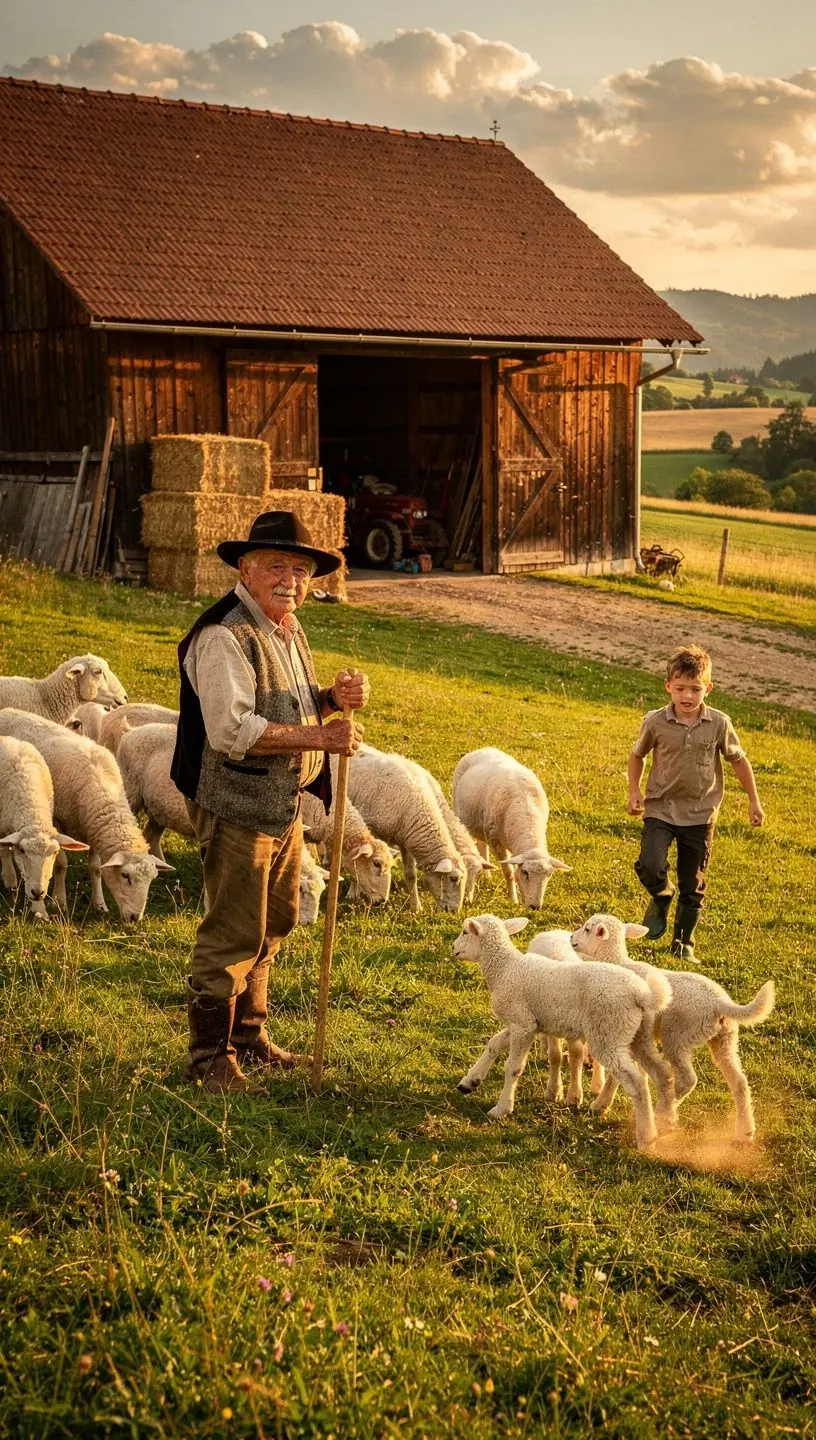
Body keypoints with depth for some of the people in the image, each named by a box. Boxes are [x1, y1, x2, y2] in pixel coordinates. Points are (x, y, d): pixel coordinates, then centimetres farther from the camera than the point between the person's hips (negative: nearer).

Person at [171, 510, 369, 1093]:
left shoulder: (288, 630, 12)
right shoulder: (224, 636, -19)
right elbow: (232, 729, -28)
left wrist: (334, 696, 2)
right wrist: (321, 736, -26)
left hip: (286, 804, 10)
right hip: (236, 806, -10)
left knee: (273, 925, 20)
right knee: (233, 933, -4)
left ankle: (249, 1036, 35)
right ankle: (211, 1054, 9)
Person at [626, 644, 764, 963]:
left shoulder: (719, 724, -9)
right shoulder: (656, 722, -10)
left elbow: (739, 760, 5)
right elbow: (637, 755, 8)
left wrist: (753, 801, 8)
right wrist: (634, 792, 1)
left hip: (700, 815, 1)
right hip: (661, 809, -1)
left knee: (693, 886, 8)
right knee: (649, 867, -21)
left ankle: (684, 942, 28)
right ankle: (661, 899, 14)